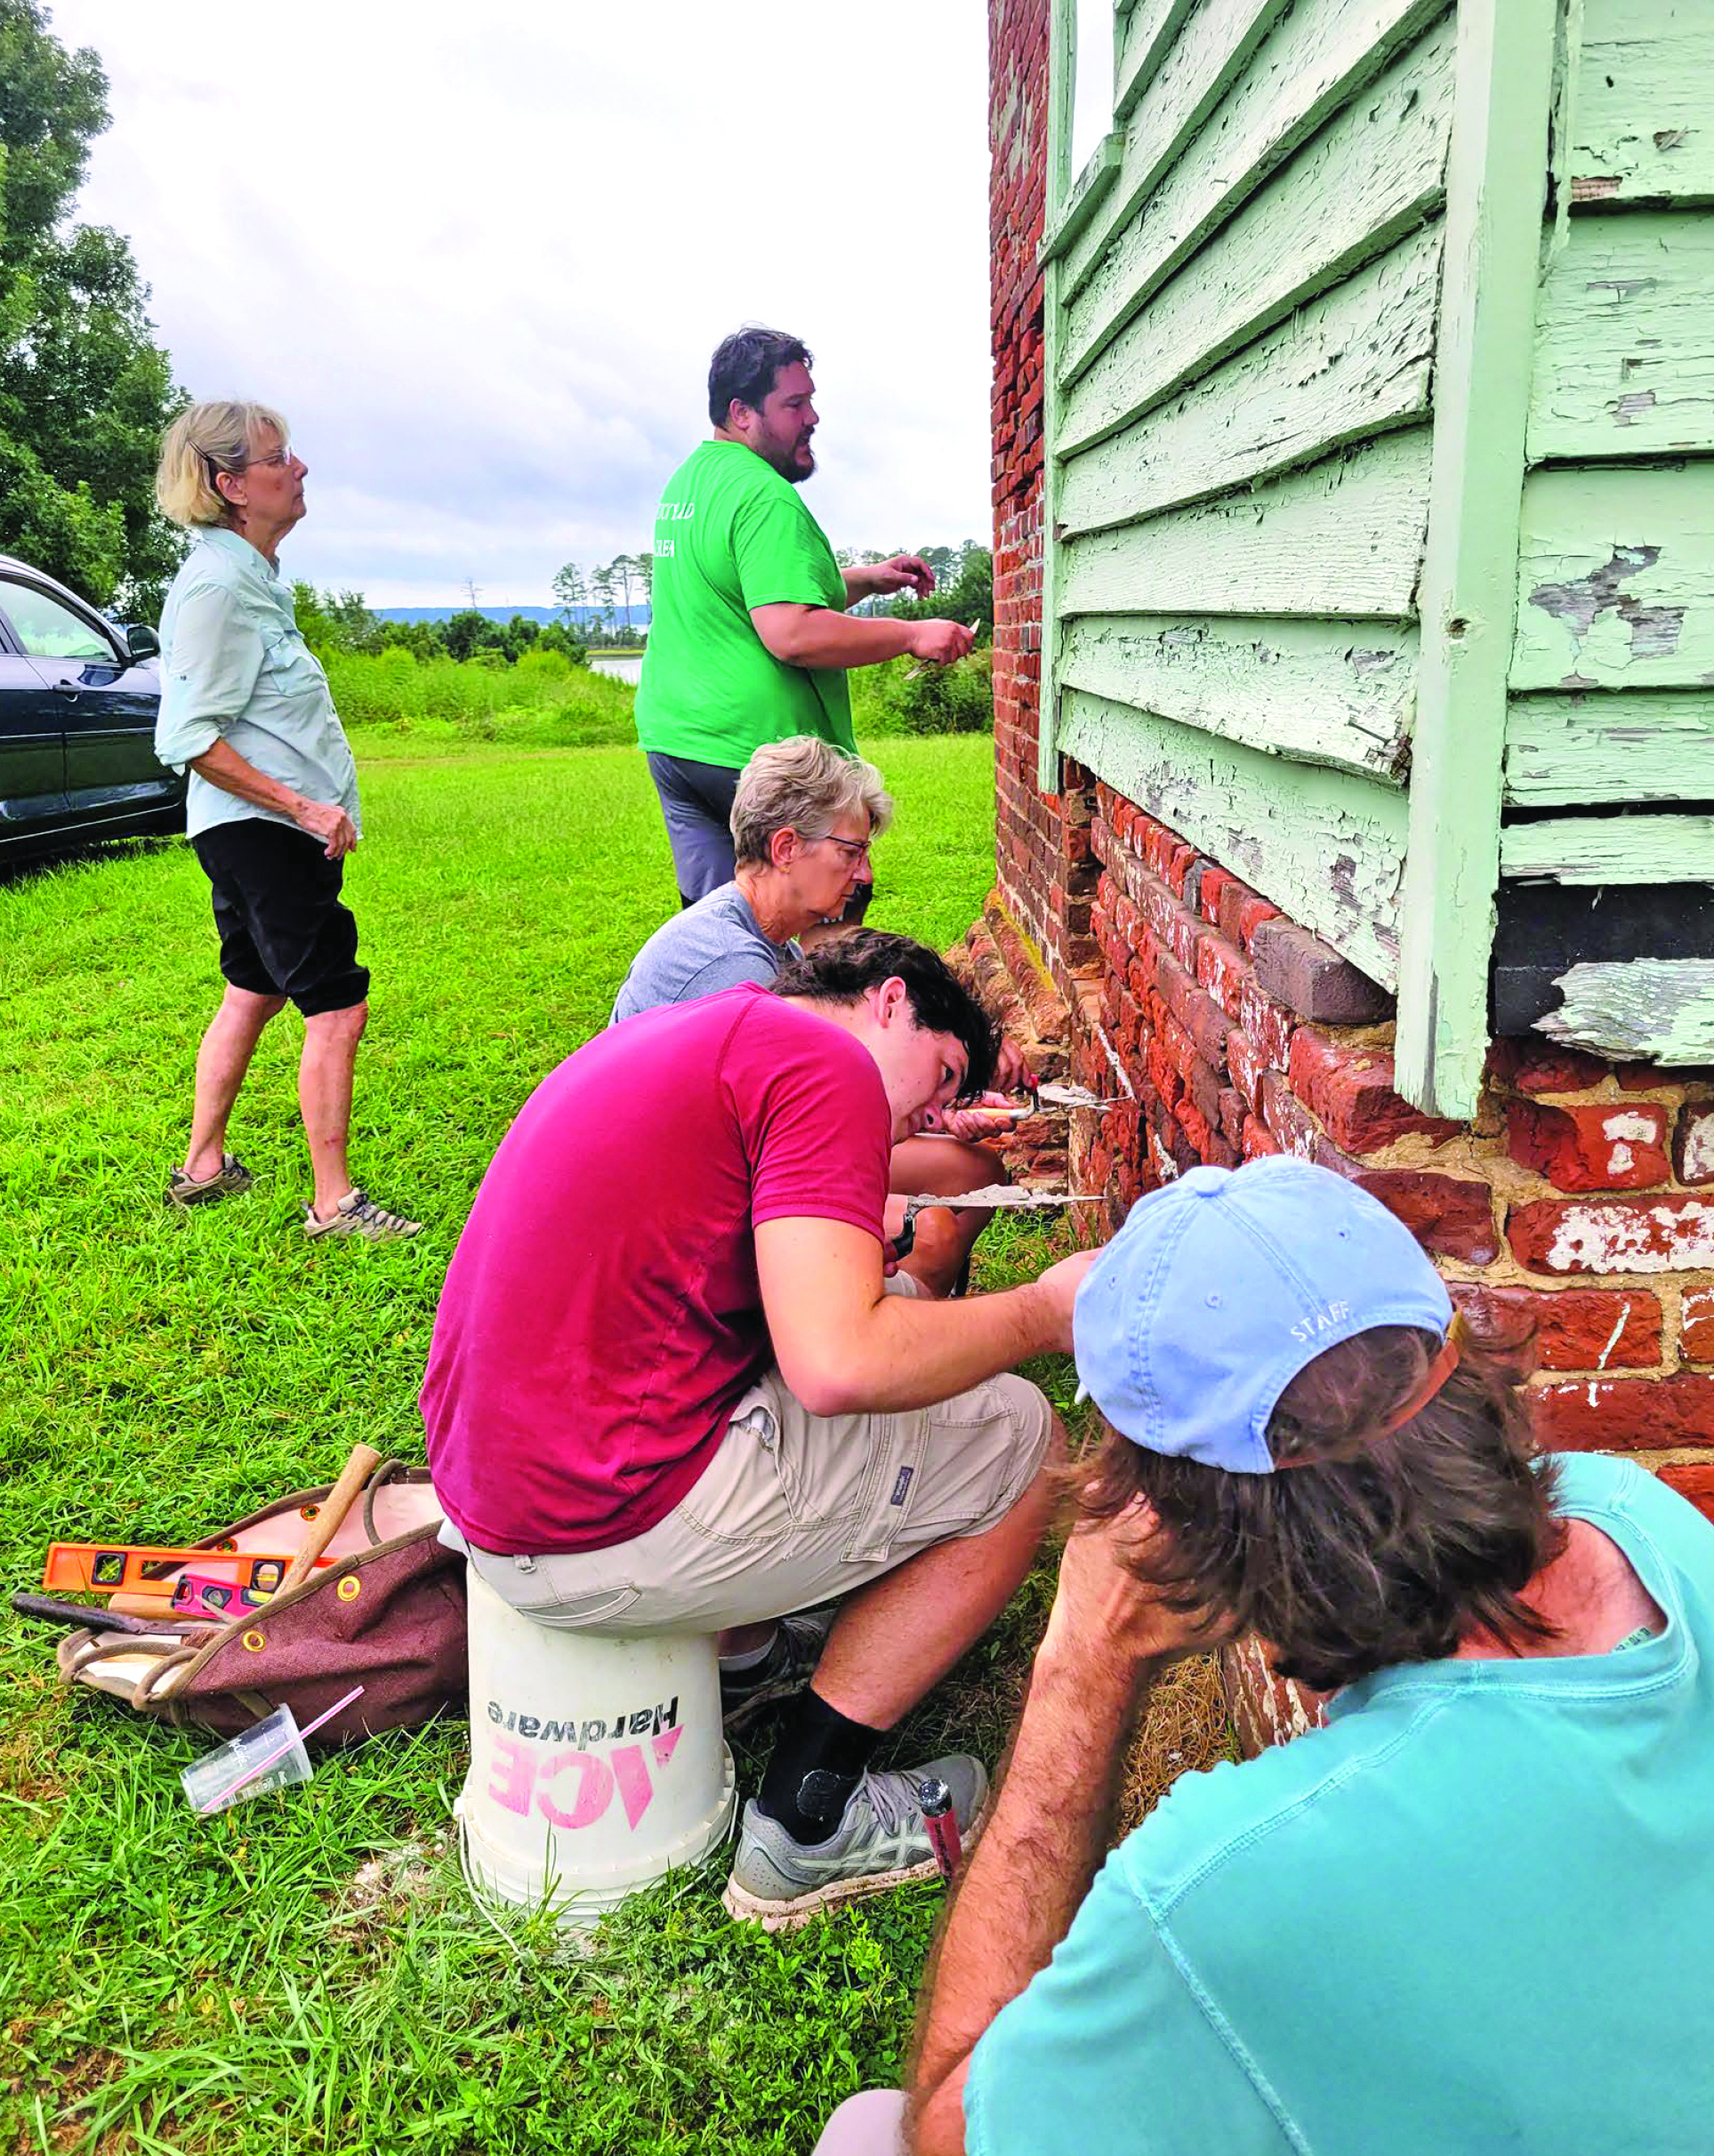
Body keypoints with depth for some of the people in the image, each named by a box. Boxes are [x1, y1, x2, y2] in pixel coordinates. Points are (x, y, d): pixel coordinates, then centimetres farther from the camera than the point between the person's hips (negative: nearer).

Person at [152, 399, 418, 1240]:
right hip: (262, 832, -10)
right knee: (336, 1006, -9)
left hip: (265, 831, 10)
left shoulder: (251, 574, 13)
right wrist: (303, 807, -23)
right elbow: (189, 738, -21)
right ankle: (333, 1203, -2)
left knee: (254, 992, 18)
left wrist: (310, 809, 21)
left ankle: (202, 1167, 30)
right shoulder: (216, 586, -17)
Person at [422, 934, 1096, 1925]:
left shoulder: (673, 1032, 17)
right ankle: (808, 1826, 8)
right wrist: (1047, 1310, -7)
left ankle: (743, 1654, 26)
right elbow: (840, 1366, -23)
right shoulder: (827, 1062, -12)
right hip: (608, 1527, -10)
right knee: (1024, 1443, 4)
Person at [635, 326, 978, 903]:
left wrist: (866, 580, 16)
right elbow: (790, 634, -26)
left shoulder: (685, 481, 17)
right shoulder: (765, 497, -15)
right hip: (757, 752, -9)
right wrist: (913, 635, -18)